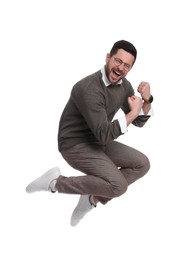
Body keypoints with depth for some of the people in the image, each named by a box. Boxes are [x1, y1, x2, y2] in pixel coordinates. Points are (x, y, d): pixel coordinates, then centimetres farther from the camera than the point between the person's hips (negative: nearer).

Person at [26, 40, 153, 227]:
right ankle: (57, 182, -9)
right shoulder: (89, 89, -29)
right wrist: (132, 113, -25)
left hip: (98, 142, 9)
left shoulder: (124, 85, -2)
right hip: (75, 145, -9)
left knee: (142, 164, 0)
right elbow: (104, 135, -33)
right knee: (118, 185, -24)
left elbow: (139, 122, 6)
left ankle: (93, 198, 5)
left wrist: (147, 100, -13)